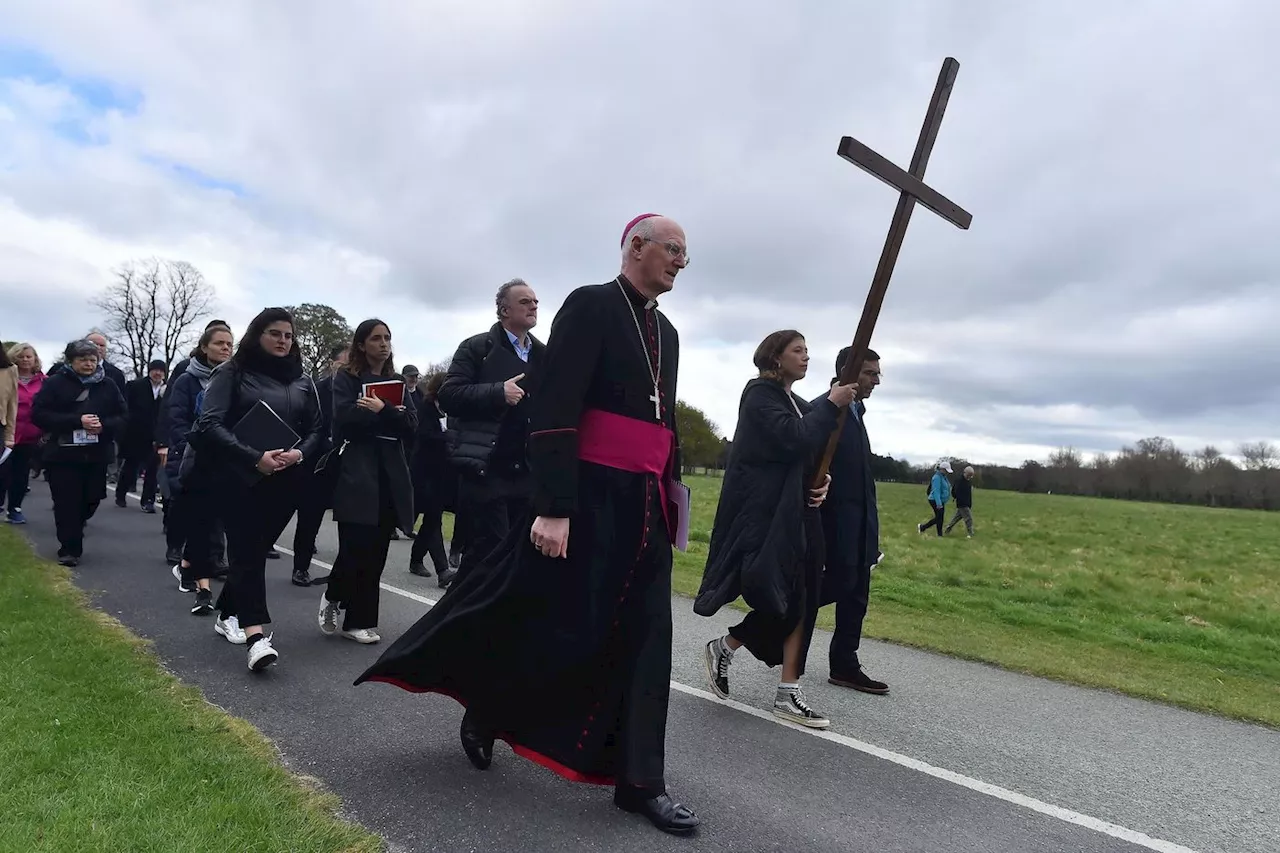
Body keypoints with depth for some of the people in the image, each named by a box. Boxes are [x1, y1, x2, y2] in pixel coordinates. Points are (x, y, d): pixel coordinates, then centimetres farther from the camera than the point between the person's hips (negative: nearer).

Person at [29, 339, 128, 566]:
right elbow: (39, 415, -8)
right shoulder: (55, 383, -1)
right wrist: (77, 421, -19)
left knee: (90, 501, 9)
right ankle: (70, 548, 9)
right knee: (67, 503, -3)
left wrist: (104, 425, -15)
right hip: (63, 454, -3)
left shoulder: (108, 386, 7)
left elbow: (122, 417, 7)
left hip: (96, 455, 3)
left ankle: (72, 535, 38)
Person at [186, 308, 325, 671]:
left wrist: (299, 453, -10)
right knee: (247, 550, -11)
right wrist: (255, 457, -19)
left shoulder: (302, 380, 12)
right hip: (240, 478, -4)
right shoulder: (233, 372, 0)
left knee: (257, 548, 10)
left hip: (285, 480, 4)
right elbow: (210, 424, -9)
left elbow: (317, 428, 12)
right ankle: (255, 635, -19)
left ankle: (227, 613, 29)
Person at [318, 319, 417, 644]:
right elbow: (345, 419, -13)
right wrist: (388, 416, -9)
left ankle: (357, 619, 12)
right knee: (356, 548, -9)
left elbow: (411, 425, 3)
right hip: (356, 473, -4)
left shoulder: (397, 382, 17)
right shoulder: (346, 378, 4)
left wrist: (381, 410, -11)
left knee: (376, 551, 3)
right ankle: (335, 598, 17)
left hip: (391, 475, 4)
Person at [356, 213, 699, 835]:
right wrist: (553, 507, -22)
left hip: (644, 504, 7)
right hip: (589, 494, -7)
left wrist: (668, 500, 18)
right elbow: (555, 409, -16)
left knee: (644, 638, 6)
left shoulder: (665, 331, 16)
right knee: (543, 620, 4)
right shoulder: (591, 305, -7)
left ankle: (640, 780, 16)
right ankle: (484, 710, 33)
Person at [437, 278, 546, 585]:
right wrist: (498, 392, -17)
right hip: (486, 469, -5)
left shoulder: (544, 355, 17)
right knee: (490, 549, -7)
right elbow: (449, 397, -6)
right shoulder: (476, 347, 2)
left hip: (527, 471, 5)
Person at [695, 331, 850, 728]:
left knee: (800, 600, 5)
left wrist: (822, 483, -3)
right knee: (778, 598, -10)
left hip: (795, 514, 9)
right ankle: (724, 647, 13)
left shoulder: (801, 406, 18)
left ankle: (788, 695, 14)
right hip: (763, 513, -8)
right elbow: (794, 440, -22)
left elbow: (814, 456, 18)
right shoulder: (759, 395, -7)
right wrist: (831, 405, -14)